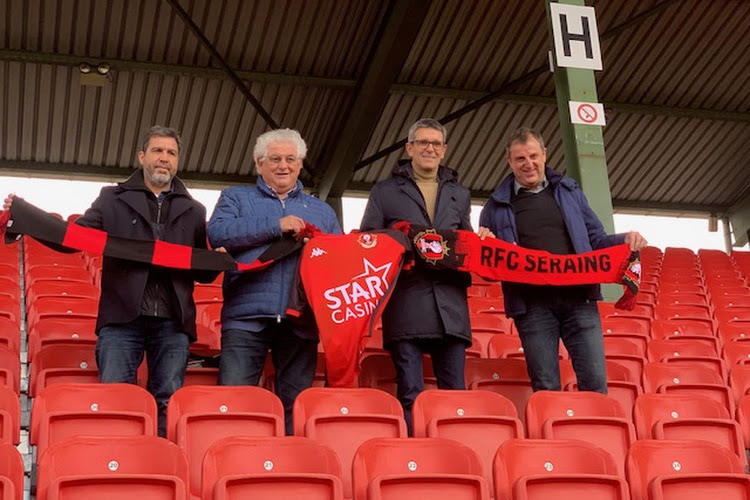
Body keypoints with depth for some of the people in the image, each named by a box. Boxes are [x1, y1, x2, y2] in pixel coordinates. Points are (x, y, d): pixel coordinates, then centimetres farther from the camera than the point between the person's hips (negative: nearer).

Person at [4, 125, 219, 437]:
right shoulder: (113, 199, 12)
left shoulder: (194, 211, 16)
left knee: (168, 404, -1)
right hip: (122, 318, -1)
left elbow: (203, 273, 16)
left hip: (173, 323, 1)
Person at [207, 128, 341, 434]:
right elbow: (218, 233, -4)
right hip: (246, 317, -2)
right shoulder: (236, 198, 16)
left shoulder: (321, 211, 24)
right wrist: (276, 225, -8)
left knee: (296, 405, 2)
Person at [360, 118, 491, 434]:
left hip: (450, 303, 3)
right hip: (405, 300, -3)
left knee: (455, 391, 1)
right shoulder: (384, 192, 14)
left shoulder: (460, 195, 23)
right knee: (409, 393, -5)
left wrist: (482, 242, 4)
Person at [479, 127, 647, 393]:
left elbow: (595, 239, 17)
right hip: (532, 305, -1)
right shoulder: (497, 205, 11)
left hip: (579, 297, 1)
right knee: (546, 388, 2)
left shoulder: (569, 191, 16)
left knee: (595, 381, -4)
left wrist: (625, 240, -3)